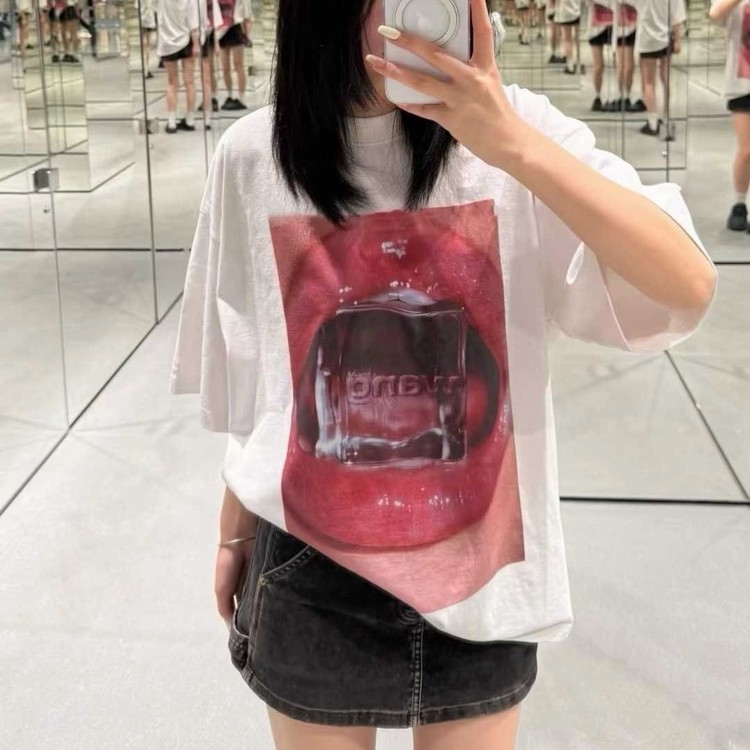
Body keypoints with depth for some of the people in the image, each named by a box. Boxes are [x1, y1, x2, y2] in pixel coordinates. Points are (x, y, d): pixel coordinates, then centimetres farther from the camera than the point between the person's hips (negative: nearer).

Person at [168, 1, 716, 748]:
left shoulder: (514, 127, -10)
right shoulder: (252, 159, -6)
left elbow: (689, 286, -21)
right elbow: (244, 377, 5)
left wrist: (512, 146, -30)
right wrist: (234, 529, 14)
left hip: (482, 567, 0)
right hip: (310, 572, 1)